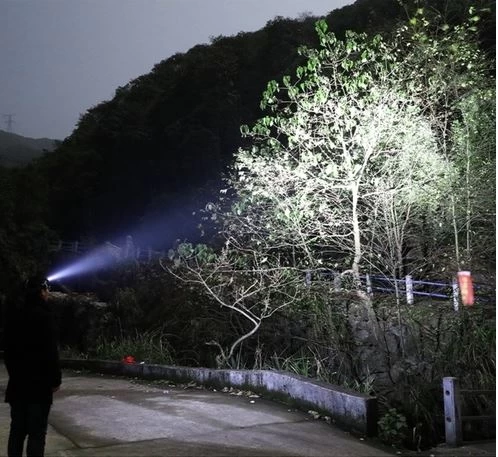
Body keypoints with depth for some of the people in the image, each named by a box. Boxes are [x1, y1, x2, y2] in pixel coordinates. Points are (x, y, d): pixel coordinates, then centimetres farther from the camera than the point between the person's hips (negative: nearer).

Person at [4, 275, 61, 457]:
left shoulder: (13, 315, 9)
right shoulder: (44, 315, -14)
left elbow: (8, 349, 16)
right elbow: (50, 352, -17)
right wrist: (55, 379, -8)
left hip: (17, 382, 7)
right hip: (39, 383, -7)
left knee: (17, 429, 13)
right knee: (37, 432, -2)